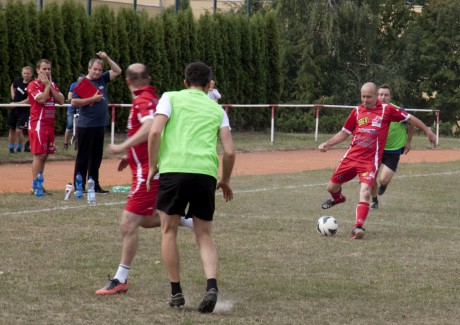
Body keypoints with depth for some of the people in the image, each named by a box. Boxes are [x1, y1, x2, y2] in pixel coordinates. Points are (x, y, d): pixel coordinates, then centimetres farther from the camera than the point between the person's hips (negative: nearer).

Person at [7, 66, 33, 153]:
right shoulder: (18, 81, 3)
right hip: (14, 109, 6)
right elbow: (12, 86, 27)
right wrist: (13, 96, 12)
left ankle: (19, 148, 5)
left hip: (25, 110, -6)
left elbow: (29, 100, -22)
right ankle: (11, 148, 23)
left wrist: (17, 103, -17)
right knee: (12, 129, 11)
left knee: (19, 130, -14)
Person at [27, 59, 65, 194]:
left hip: (50, 124, 7)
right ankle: (35, 187, -11)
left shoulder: (52, 85, 17)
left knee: (44, 156, 7)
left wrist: (50, 85, -2)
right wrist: (47, 85, -8)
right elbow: (42, 99, -21)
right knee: (39, 155, -11)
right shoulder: (33, 85, -6)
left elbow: (61, 100, 4)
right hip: (38, 123, -7)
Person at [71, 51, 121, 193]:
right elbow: (74, 102, -15)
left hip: (100, 125, 7)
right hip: (86, 126, -7)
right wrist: (92, 99, -16)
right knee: (83, 157, -2)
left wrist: (107, 58, 5)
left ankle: (94, 185, 18)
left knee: (96, 157, 12)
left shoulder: (102, 79, 11)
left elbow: (117, 71, 16)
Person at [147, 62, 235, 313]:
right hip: (206, 172, 2)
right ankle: (211, 285, -10)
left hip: (174, 169, -2)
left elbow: (155, 132, -3)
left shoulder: (171, 98, 12)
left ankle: (176, 292, 14)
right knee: (204, 235, 13)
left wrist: (152, 166, 7)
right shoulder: (217, 110, 19)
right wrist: (225, 180, 27)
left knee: (169, 230, 14)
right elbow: (230, 151, 12)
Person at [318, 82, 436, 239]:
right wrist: (327, 144, 5)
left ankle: (358, 227, -24)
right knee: (331, 187, 13)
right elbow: (344, 133, 16)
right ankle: (338, 198, 49)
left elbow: (410, 118, 6)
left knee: (365, 192, -23)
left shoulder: (386, 109, -2)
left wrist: (427, 131, 9)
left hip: (370, 160, -4)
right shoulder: (357, 112, 7)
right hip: (351, 156, 4)